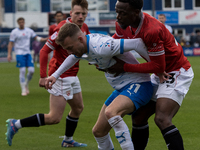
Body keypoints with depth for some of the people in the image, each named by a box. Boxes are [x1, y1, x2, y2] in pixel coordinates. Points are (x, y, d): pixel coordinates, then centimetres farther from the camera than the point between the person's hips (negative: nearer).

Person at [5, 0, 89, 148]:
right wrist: (43, 76, -25)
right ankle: (16, 124, -3)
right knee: (54, 118, -10)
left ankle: (68, 140, 38)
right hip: (61, 76, -9)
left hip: (72, 76, 9)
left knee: (78, 108, 21)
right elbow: (44, 51, -21)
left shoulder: (84, 28, 3)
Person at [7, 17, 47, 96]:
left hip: (28, 53, 4)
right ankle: (23, 90, -2)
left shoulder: (29, 30, 9)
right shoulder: (14, 32, -1)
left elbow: (36, 38, 12)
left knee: (31, 70, -6)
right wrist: (9, 54, -8)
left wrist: (46, 39, -4)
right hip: (19, 53, -4)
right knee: (22, 71, -10)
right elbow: (10, 44, -1)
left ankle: (26, 85, 18)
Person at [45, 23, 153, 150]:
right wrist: (55, 75, 28)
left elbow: (137, 43, -31)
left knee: (111, 112, -37)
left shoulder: (102, 47, -29)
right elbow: (73, 58, 29)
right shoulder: (82, 47, 2)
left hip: (138, 85, -9)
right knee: (98, 131, 10)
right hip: (120, 88, 10)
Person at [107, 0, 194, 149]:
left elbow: (158, 66, -24)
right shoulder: (124, 25, -6)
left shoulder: (152, 31, -32)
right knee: (138, 117, 8)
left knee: (162, 119, -25)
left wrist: (125, 67, -18)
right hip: (160, 75, 9)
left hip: (177, 73, -9)